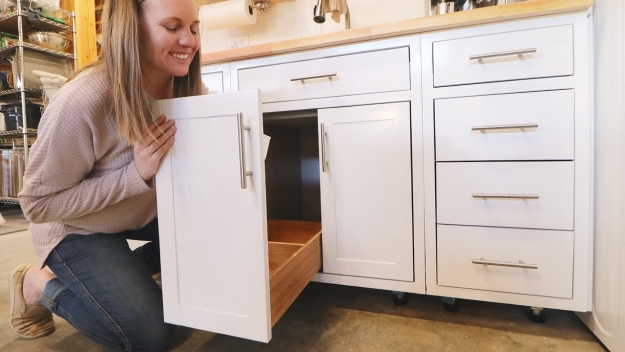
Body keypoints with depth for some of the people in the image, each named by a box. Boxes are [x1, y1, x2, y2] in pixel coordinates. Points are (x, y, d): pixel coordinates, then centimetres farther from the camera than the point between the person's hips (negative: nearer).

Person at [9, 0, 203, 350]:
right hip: (78, 227, -5)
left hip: (147, 209, 6)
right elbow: (39, 204, -22)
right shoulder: (83, 102, -33)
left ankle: (125, 270, 12)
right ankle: (39, 284, 13)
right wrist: (134, 173, -34)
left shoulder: (186, 87, -15)